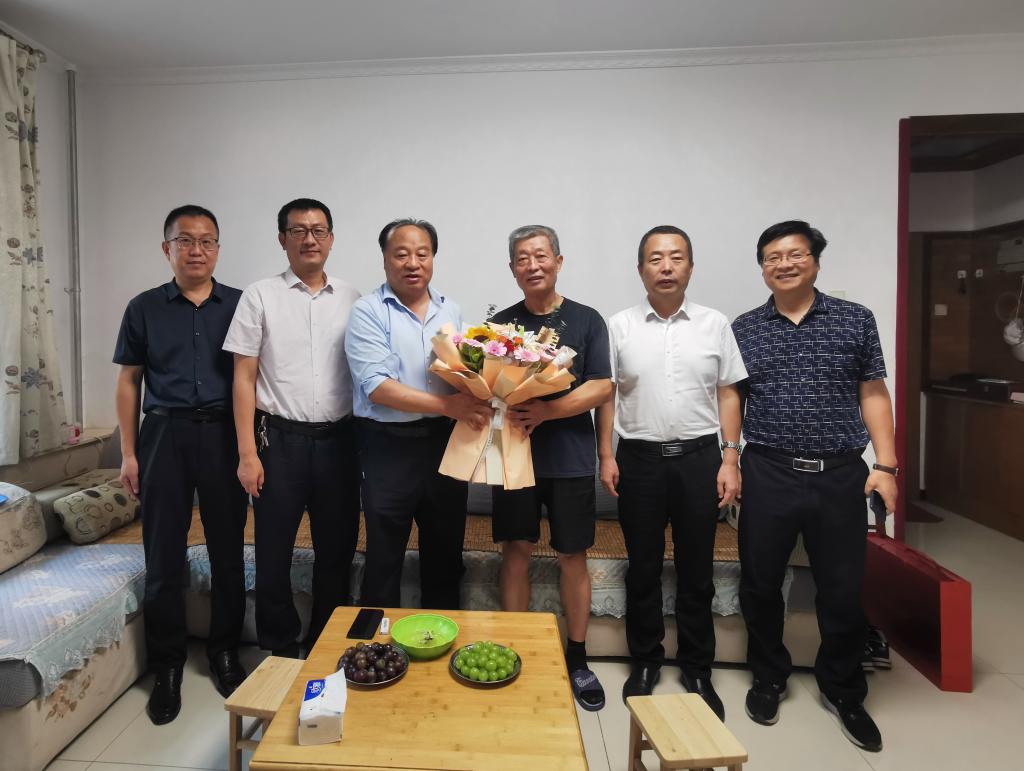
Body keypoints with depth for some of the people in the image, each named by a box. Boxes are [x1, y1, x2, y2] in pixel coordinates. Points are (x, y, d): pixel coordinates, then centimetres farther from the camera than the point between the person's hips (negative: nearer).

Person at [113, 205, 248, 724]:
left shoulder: (239, 305, 5)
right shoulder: (144, 308, 6)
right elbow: (129, 382, 8)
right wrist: (128, 452, 3)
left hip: (223, 434, 0)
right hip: (164, 434, 1)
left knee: (228, 549, 7)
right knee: (163, 555, 5)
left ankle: (225, 653, 25)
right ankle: (167, 667, 21)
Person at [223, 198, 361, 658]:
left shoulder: (350, 299, 7)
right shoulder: (260, 296, 1)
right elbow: (244, 379, -1)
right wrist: (247, 454, -7)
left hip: (338, 440, 2)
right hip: (281, 440, -2)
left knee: (337, 550, 11)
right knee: (274, 554, 7)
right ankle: (280, 650, 28)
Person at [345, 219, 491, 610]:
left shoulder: (450, 310, 10)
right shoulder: (368, 311, -6)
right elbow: (377, 386, -17)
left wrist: (475, 405, -7)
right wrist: (447, 405, -24)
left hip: (446, 442, 5)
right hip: (390, 446, -4)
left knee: (445, 550, 16)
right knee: (384, 556, 9)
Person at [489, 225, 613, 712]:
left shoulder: (587, 321, 2)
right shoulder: (500, 324, 7)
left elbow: (602, 387, -6)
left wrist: (546, 411, -20)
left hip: (570, 457, -1)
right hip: (514, 451, 1)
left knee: (572, 556, 8)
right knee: (516, 549, 8)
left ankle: (577, 660, 24)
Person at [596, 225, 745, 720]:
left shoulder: (714, 324, 4)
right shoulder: (620, 326, 2)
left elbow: (728, 395, 5)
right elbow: (606, 395, 4)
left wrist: (730, 459, 0)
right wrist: (606, 456, -2)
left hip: (698, 456, 1)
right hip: (639, 457, 0)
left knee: (696, 571, 10)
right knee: (643, 568, 10)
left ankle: (697, 671, 27)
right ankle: (645, 662, 29)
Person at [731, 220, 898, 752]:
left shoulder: (856, 320, 5)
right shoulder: (743, 329, 5)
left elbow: (873, 395, 5)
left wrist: (885, 465, -2)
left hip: (840, 474, 0)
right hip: (768, 475, 0)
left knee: (843, 589, 8)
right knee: (760, 584, 10)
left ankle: (842, 691, 33)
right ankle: (769, 678, 34)